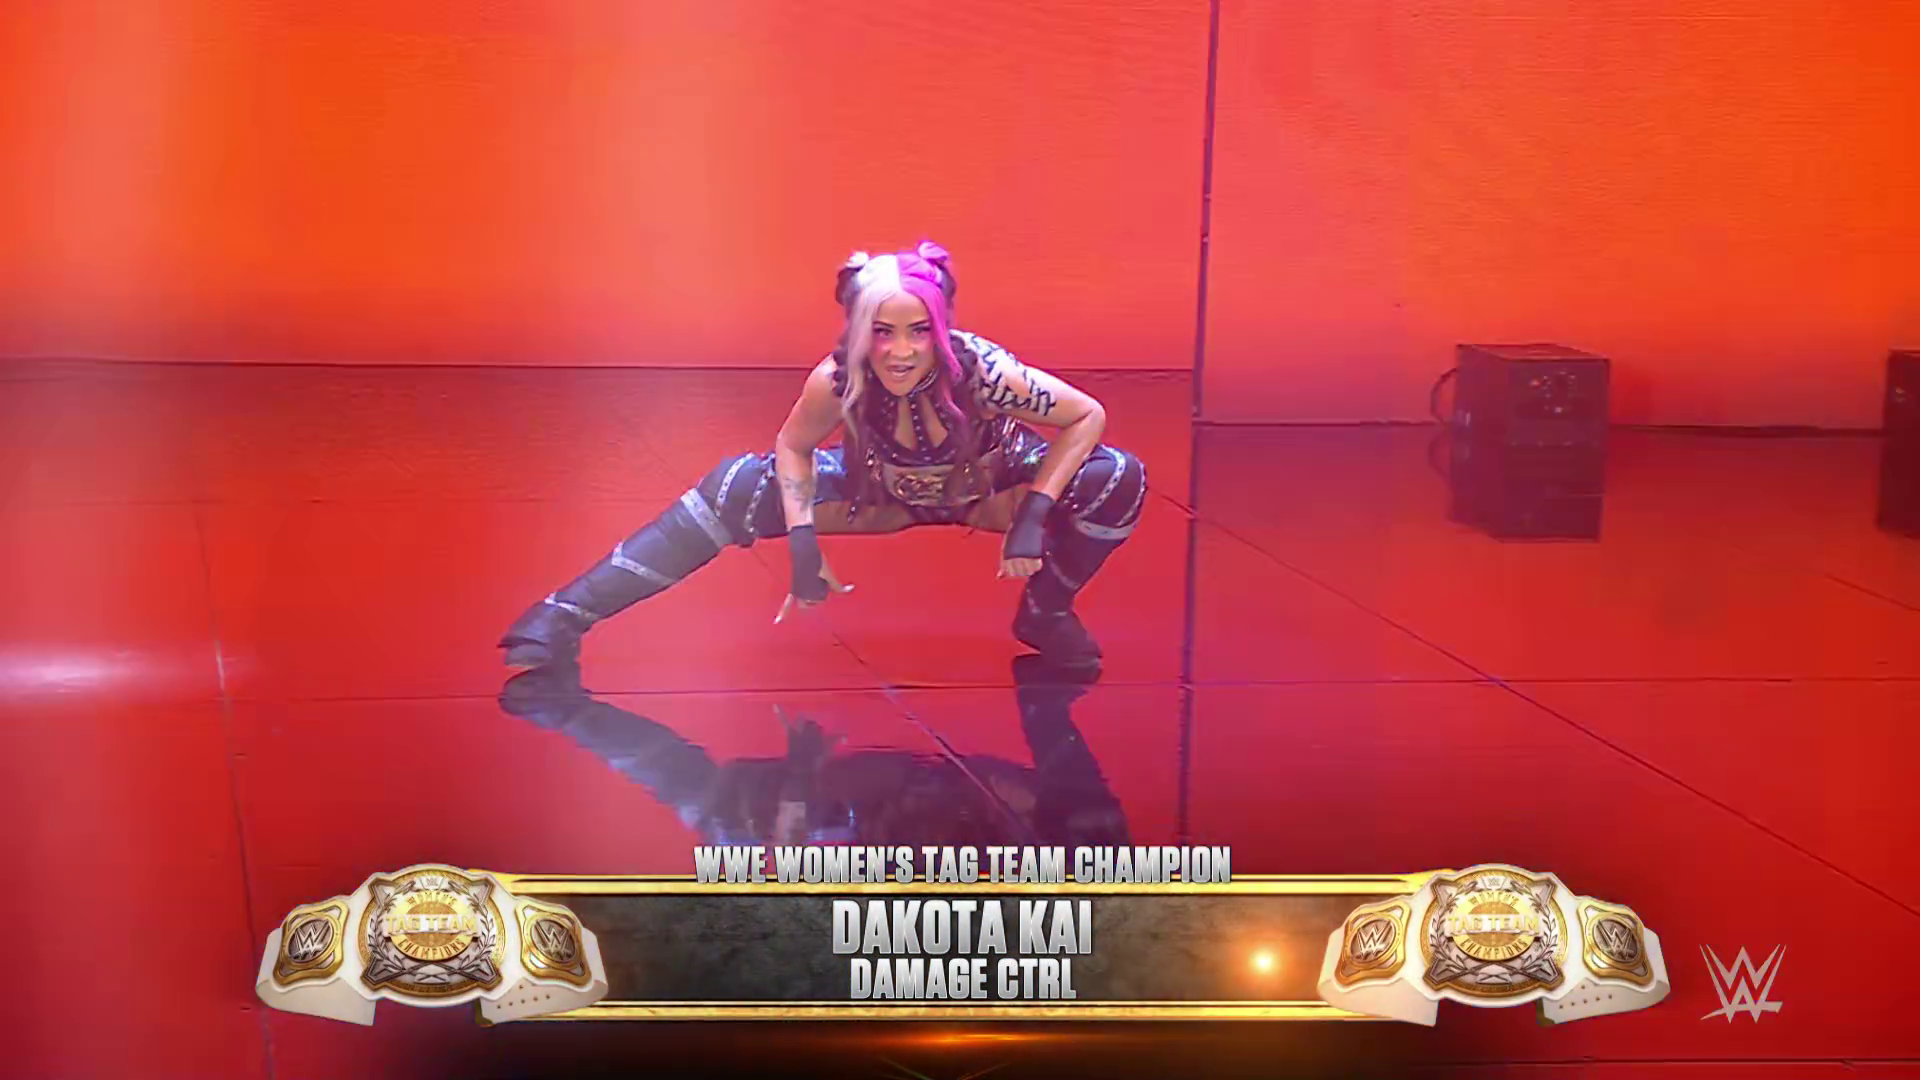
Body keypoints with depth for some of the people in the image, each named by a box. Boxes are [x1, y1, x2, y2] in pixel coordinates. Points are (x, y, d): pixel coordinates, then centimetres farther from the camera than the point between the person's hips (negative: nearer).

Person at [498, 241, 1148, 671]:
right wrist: (803, 545, -21)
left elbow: (1087, 416, -25)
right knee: (740, 489, -16)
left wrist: (1033, 518, -31)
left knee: (1118, 480, -27)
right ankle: (566, 615, -12)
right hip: (888, 489, 1)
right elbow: (793, 446, -10)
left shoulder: (980, 371, -39)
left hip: (990, 487, -1)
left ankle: (1046, 612, 2)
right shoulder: (836, 382, -32)